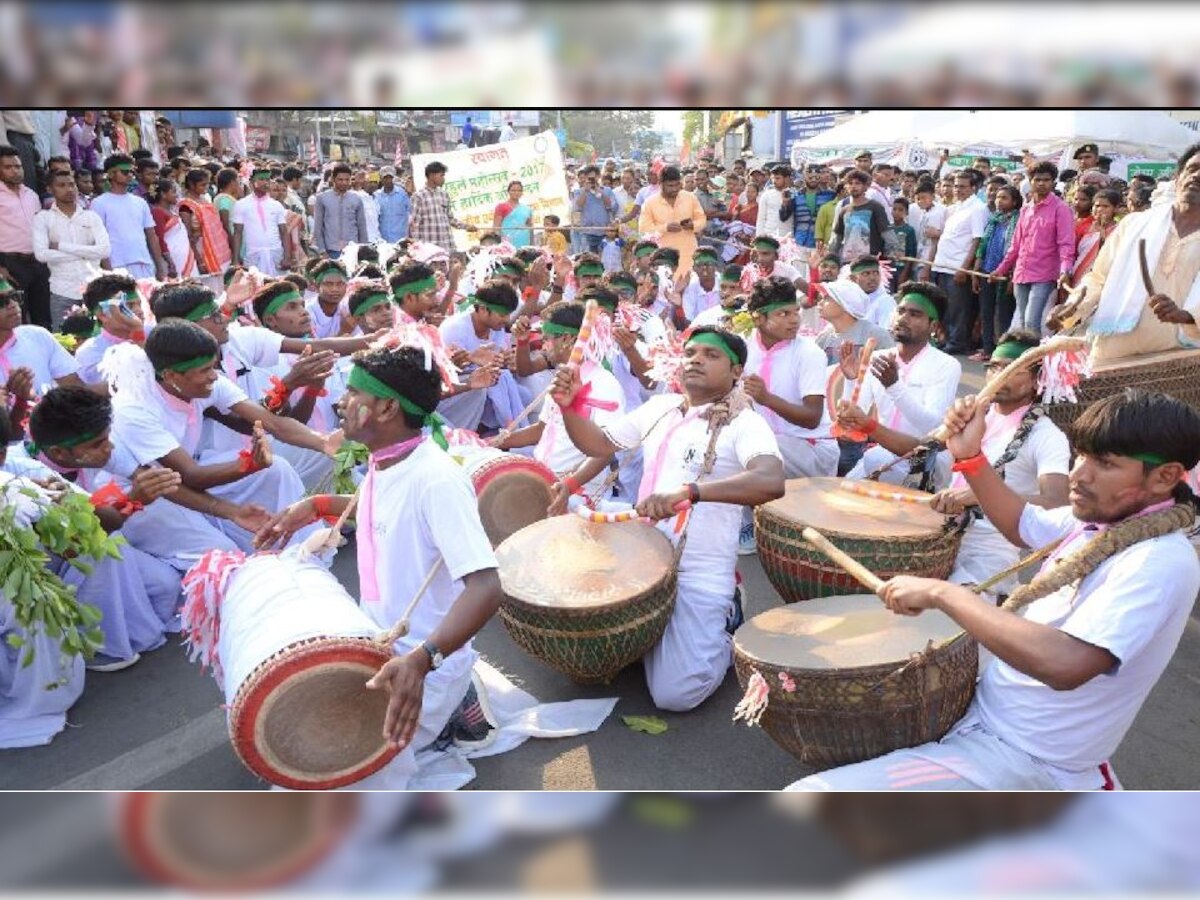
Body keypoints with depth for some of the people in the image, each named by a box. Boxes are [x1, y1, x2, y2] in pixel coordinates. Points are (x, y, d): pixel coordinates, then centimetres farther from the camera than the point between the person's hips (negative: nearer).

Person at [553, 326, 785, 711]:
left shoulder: (744, 423, -12)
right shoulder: (660, 407, 8)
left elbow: (772, 482, -31)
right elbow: (598, 444, 15)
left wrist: (689, 490, -44)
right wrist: (568, 405, -5)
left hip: (700, 577, -6)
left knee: (675, 694, -15)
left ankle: (721, 631, 13)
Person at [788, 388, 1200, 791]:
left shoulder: (1162, 563, -25)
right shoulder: (1100, 515, 2)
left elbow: (1064, 664, -39)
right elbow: (1022, 524, 21)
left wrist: (942, 593, -32)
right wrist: (970, 455, 5)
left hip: (1025, 761, -10)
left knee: (809, 798, -22)